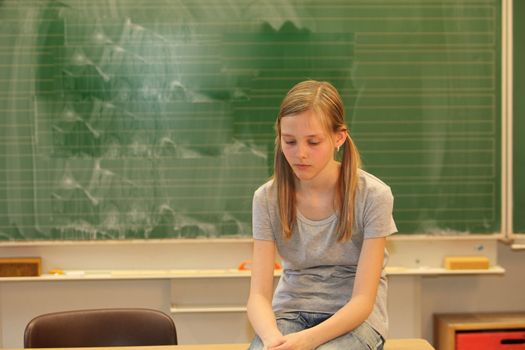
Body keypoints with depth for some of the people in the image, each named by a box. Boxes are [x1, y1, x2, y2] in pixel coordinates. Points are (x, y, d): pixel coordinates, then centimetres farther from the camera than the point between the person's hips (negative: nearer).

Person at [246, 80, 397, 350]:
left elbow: (363, 300, -13)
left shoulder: (373, 195, -12)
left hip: (353, 317, -1)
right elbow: (259, 294, -8)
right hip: (290, 311, 2)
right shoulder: (268, 198, -4)